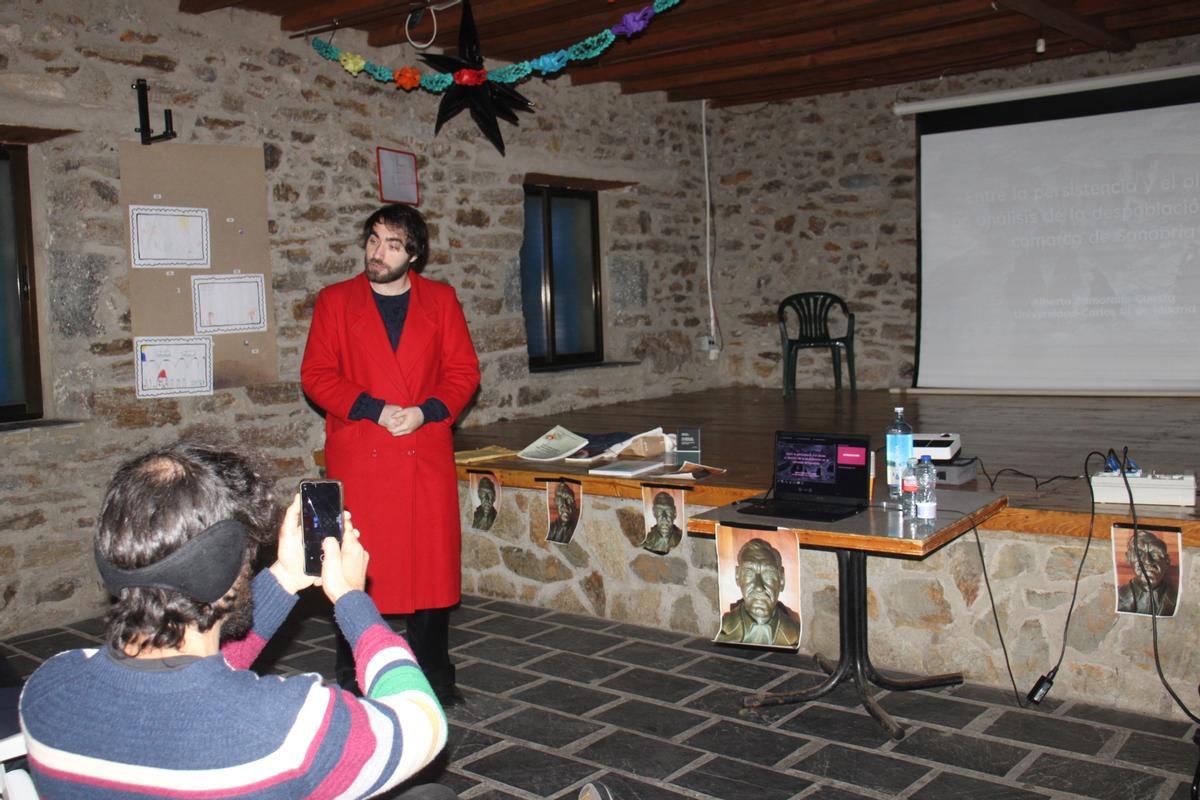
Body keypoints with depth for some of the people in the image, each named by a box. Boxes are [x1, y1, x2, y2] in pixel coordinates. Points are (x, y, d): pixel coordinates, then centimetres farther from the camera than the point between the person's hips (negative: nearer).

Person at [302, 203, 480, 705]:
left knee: (432, 563, 4)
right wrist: (374, 410, -13)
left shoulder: (440, 300, 10)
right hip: (357, 456, -1)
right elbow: (316, 375, 0)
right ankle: (353, 682, 15)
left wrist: (426, 411, -11)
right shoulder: (334, 301, 7)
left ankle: (434, 675, 18)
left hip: (427, 454, 1)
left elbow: (464, 371, 7)